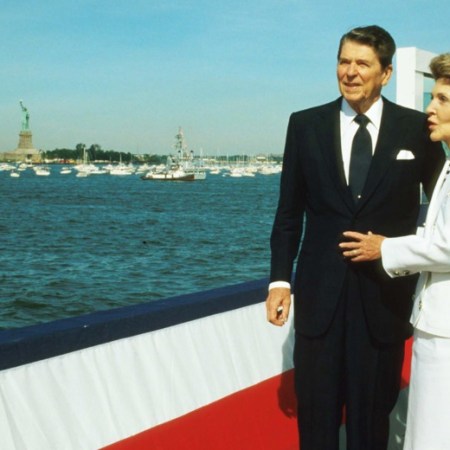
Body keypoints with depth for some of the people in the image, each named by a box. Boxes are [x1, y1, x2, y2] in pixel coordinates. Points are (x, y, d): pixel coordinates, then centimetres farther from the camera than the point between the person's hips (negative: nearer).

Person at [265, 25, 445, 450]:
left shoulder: (416, 128, -1)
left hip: (385, 293, -1)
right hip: (319, 291, 1)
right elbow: (289, 212, 5)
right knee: (315, 414, 11)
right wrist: (279, 279, 0)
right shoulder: (305, 125, 2)